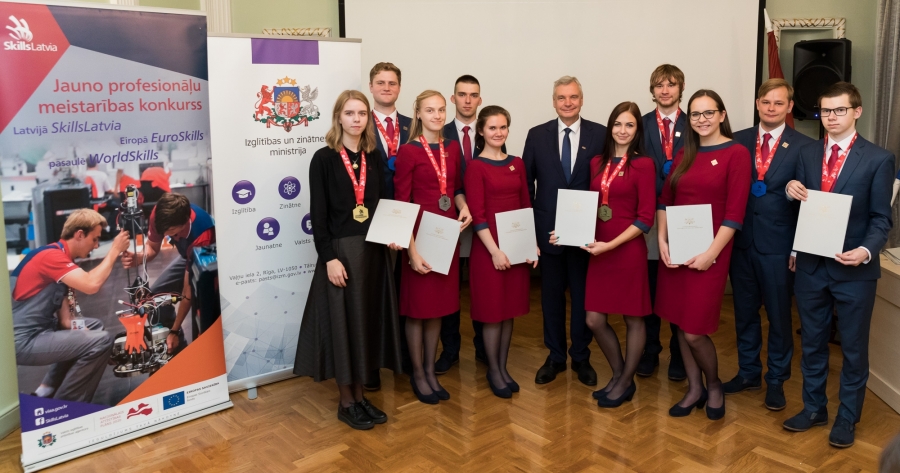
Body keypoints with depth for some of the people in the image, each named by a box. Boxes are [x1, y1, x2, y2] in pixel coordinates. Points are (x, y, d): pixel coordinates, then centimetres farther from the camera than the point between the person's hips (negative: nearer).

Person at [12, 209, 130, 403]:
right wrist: (114, 250, -20)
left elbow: (65, 318, 9)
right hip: (22, 341, -10)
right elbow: (92, 285, -32)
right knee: (102, 340, -19)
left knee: (95, 326, 23)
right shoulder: (51, 256, -17)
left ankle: (47, 389, 18)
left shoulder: (61, 257, 13)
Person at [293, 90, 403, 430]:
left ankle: (360, 396, 25)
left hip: (374, 251, 5)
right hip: (340, 250, -5)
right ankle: (346, 402, 17)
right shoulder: (324, 159, -5)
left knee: (369, 320, 10)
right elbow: (318, 214, -9)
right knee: (342, 322, 2)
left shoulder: (374, 159, 9)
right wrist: (329, 258, -17)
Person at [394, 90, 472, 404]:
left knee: (438, 305, 13)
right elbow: (401, 205, -12)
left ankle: (430, 371, 28)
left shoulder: (452, 149, 8)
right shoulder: (408, 152, -10)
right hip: (420, 235, -6)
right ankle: (417, 374, 21)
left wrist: (463, 206, -3)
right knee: (417, 307, 5)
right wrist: (411, 250, -17)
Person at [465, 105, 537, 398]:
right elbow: (477, 214, -12)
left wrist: (532, 243, 4)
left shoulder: (517, 164, 10)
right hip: (489, 247, -5)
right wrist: (494, 250, -17)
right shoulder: (476, 167, -7)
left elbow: (526, 206, 12)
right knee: (493, 310, 3)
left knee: (511, 308, 12)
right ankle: (493, 371, 18)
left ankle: (503, 367, 25)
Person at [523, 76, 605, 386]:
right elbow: (526, 183, 5)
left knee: (583, 296, 10)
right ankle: (555, 357, 26)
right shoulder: (537, 135, 3)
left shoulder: (600, 134, -1)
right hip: (549, 229, 1)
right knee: (551, 296, 11)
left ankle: (581, 358, 26)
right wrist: (530, 226, 0)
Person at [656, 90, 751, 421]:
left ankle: (714, 385, 24)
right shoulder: (684, 155, 11)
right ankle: (694, 389, 28)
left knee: (695, 331, -5)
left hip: (709, 253, -5)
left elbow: (735, 213, -11)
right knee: (679, 324, 11)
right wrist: (662, 241, -3)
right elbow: (664, 201, 10)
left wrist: (711, 253, -16)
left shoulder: (736, 154, -6)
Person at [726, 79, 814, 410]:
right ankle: (748, 372, 32)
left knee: (779, 315, 10)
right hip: (741, 241, 3)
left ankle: (776, 380, 26)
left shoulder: (803, 147, -5)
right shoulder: (738, 141, 4)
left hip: (778, 246, -3)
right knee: (744, 312, 15)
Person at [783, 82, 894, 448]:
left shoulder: (879, 159, -5)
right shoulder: (807, 154, 6)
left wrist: (866, 250, -25)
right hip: (811, 265, 4)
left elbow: (881, 218, -7)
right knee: (812, 342, 15)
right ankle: (814, 408, 32)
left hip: (854, 269, -3)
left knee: (853, 348, 10)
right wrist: (792, 191, -13)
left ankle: (847, 418, 26)